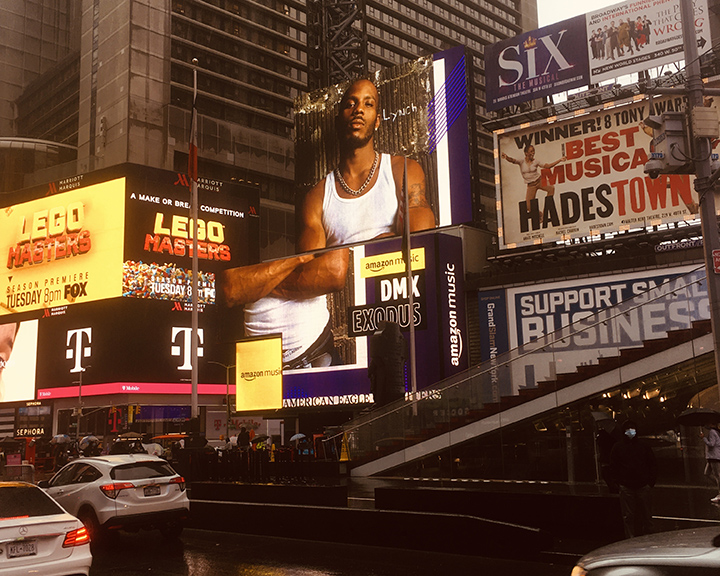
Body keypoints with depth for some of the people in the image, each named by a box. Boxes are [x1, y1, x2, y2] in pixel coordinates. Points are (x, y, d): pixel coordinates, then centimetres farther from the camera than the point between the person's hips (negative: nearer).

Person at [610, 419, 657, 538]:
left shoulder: (644, 447, 9)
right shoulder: (617, 448, 6)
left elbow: (652, 466, 10)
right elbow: (613, 468, 7)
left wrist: (650, 483, 1)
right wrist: (620, 482, -3)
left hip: (643, 487, 1)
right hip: (626, 488, -1)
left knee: (646, 515, 4)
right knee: (628, 516, 1)